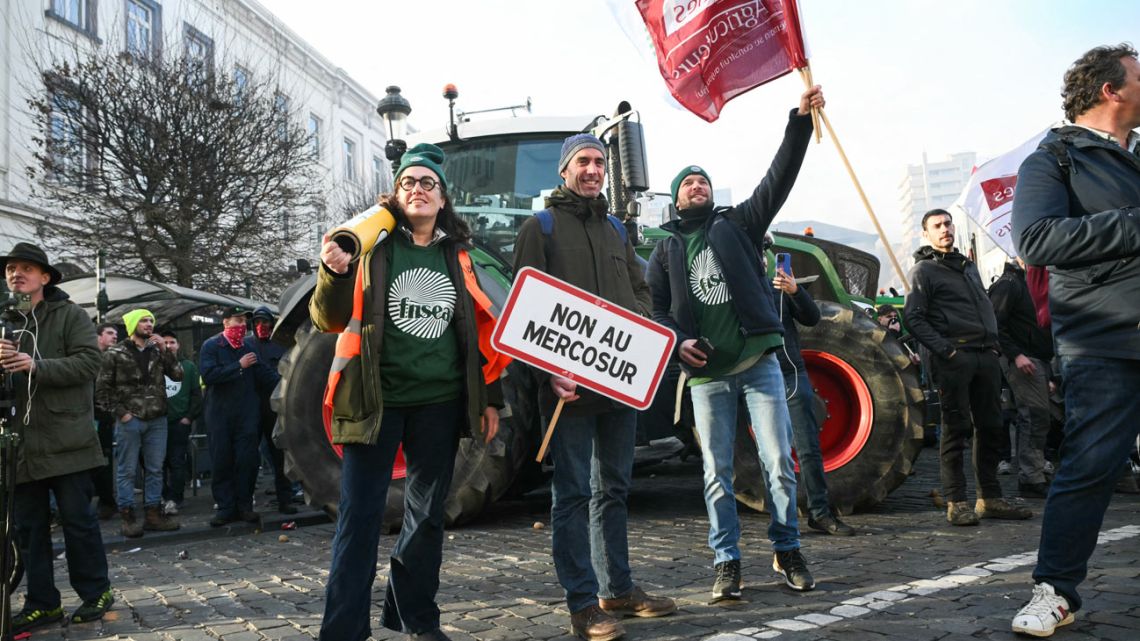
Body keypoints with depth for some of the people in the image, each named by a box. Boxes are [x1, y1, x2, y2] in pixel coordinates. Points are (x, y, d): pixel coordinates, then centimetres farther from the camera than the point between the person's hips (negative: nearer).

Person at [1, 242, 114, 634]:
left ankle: (96, 592, 15)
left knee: (77, 519, 1)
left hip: (65, 440, -5)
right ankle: (42, 603, 20)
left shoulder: (70, 315, -1)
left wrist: (36, 366, -22)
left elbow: (89, 362, -12)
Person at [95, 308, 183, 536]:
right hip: (129, 420, -4)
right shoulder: (116, 353, -1)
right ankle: (128, 517, 8)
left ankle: (153, 513, 16)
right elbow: (102, 388, -2)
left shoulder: (157, 351, 11)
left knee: (155, 469, 8)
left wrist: (165, 350, -6)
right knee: (127, 470, 1)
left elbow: (177, 375, 3)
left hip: (157, 420, 4)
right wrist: (119, 412, -9)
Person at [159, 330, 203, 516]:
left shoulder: (189, 366, 9)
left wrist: (190, 417, -2)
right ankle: (164, 497, 13)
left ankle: (174, 499, -1)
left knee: (177, 462, -3)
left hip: (180, 422, -1)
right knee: (160, 462, 3)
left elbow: (196, 394, 7)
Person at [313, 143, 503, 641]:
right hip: (375, 399, -3)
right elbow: (330, 320, -5)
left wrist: (490, 397, 9)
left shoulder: (459, 255, 9)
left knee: (427, 515, 11)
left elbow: (482, 329, 13)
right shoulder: (372, 245, 1)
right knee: (360, 515, -3)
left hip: (440, 403, 3)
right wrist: (334, 273, -24)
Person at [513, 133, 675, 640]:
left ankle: (617, 588, 25)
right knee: (574, 493, -1)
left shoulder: (615, 231, 19)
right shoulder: (541, 227, 0)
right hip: (571, 383, -6)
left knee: (613, 489, 14)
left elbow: (641, 293, 20)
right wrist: (550, 371, -18)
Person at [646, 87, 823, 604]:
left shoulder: (738, 224, 10)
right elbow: (655, 307, 7)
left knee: (779, 463, 0)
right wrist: (677, 340, -12)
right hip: (707, 373, 1)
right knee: (717, 473, 4)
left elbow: (779, 178, -2)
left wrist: (800, 120, -12)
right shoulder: (666, 249, 13)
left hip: (758, 362, 0)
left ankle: (787, 551, 17)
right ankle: (726, 563, 14)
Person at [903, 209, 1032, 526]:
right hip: (954, 357, -7)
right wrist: (944, 351, -17)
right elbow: (914, 318, -8)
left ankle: (990, 499, 16)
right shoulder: (923, 270, 0)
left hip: (986, 356, 7)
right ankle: (956, 503, -2)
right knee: (956, 430, -6)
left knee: (990, 428, 8)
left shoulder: (968, 265, 22)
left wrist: (994, 342, 11)